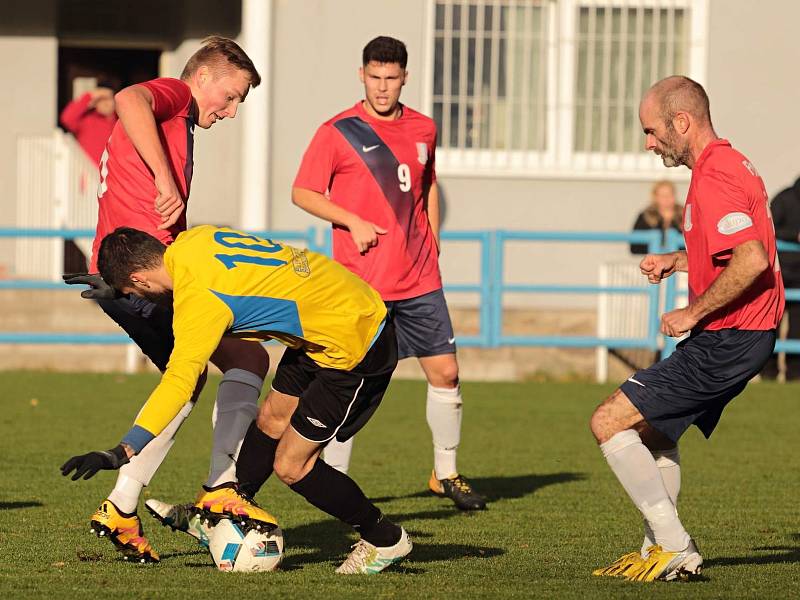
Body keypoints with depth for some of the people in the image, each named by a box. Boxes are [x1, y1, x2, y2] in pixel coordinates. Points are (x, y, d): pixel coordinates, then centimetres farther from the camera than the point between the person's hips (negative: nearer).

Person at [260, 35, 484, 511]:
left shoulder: (424, 129, 10)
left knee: (445, 373, 5)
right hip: (361, 283, -4)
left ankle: (446, 474, 22)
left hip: (419, 281, 4)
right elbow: (303, 193, -3)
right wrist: (353, 222, -15)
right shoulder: (338, 132, -5)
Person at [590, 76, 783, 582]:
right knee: (653, 428, 26)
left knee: (610, 423, -8)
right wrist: (676, 261, 16)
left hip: (725, 342, -11)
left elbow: (752, 260, -32)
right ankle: (658, 551, 30)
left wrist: (693, 314, -21)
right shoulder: (730, 164, 14)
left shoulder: (714, 178, -20)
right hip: (748, 334, 11)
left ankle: (675, 548, -6)